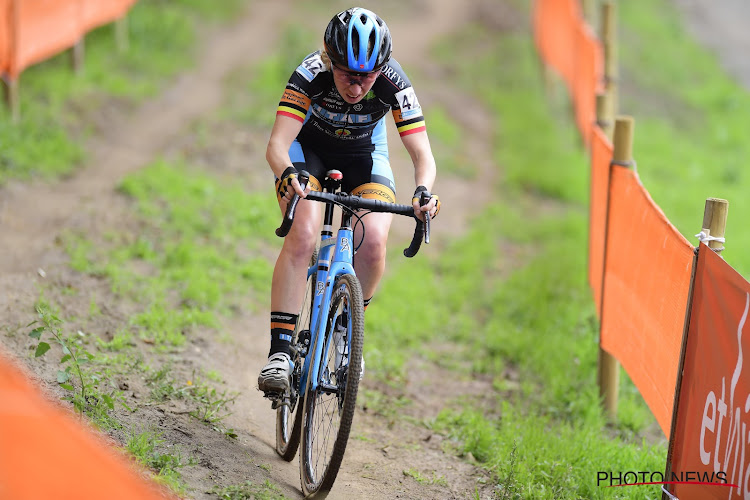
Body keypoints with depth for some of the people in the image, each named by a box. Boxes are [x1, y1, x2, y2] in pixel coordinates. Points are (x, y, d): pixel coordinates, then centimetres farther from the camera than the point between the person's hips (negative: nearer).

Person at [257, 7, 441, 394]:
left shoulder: (393, 83, -31)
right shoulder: (310, 75, -34)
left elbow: (423, 156, -31)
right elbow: (277, 145, -39)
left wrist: (424, 191, -52)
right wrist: (287, 173, -61)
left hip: (364, 154, 1)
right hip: (307, 148, -1)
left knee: (373, 241, -22)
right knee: (303, 233, -27)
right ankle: (280, 351, -24)